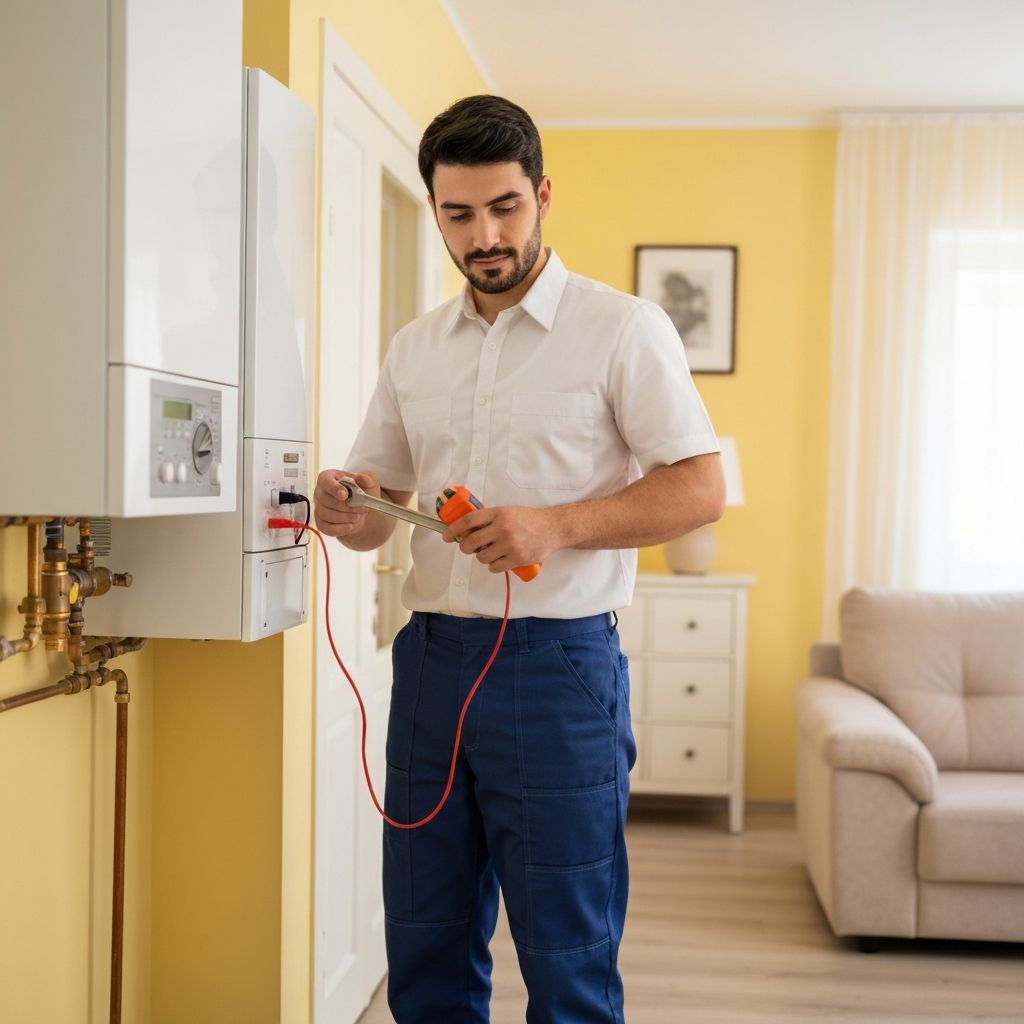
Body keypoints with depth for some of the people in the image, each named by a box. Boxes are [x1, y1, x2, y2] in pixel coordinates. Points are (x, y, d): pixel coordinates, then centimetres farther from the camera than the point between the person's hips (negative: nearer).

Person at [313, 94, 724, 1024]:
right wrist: (350, 513, -8)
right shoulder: (415, 349, 13)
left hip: (558, 664, -5)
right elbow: (377, 504, 17)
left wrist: (555, 527, -20)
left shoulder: (622, 328, -3)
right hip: (431, 658, 5)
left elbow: (700, 490, -7)